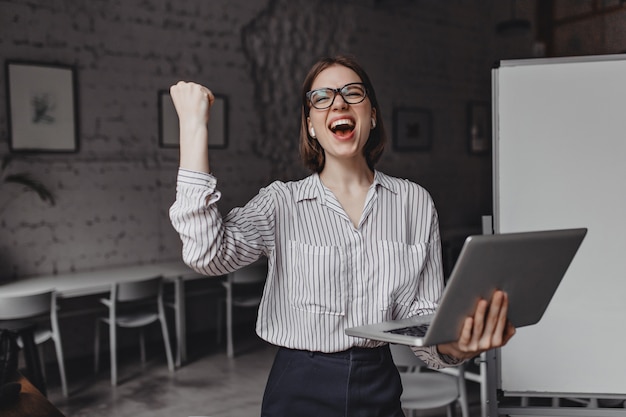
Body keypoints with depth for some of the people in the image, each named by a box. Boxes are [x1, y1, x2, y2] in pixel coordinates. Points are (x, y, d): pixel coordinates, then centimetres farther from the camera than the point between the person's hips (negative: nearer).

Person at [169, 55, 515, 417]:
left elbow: (423, 311, -1)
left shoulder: (415, 203, -1)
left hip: (380, 388, 2)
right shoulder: (282, 203, -7)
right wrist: (193, 125, -22)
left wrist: (452, 346, -24)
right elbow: (208, 254, -25)